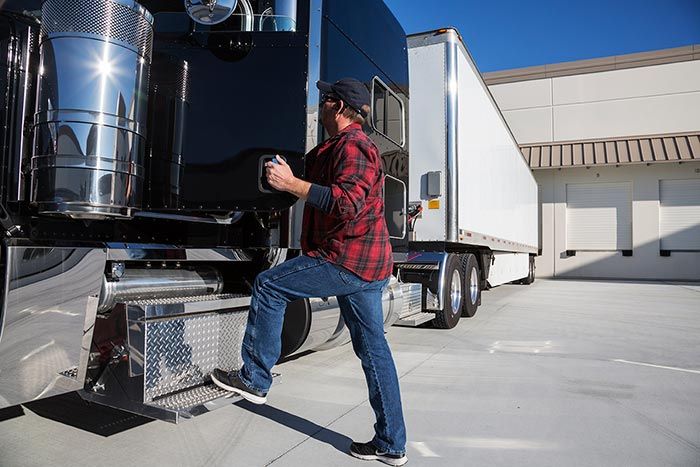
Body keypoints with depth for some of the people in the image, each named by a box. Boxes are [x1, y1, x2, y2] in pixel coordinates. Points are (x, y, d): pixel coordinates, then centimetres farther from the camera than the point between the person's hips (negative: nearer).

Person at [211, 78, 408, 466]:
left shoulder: (351, 145, -11)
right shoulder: (347, 145, 24)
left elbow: (347, 203, -27)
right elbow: (323, 185, 34)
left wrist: (291, 184, -24)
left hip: (347, 259, -11)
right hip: (367, 264, 11)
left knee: (269, 285, 0)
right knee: (373, 348, 11)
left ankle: (254, 378, 10)